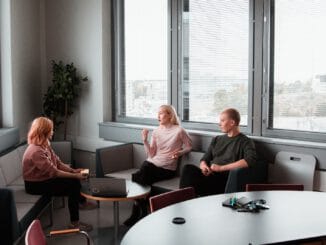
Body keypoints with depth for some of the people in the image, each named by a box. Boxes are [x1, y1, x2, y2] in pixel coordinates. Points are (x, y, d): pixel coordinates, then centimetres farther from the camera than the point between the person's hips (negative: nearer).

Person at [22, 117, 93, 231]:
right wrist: (75, 176, -24)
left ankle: (82, 202, 21)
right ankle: (74, 223, -10)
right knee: (73, 185, -18)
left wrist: (73, 171, -10)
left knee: (75, 180, -3)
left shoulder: (45, 145, 2)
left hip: (45, 178, 9)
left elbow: (58, 163, 4)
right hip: (35, 185, -9)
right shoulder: (36, 151, -28)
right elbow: (53, 172, -28)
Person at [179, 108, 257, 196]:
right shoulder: (217, 140, 26)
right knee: (188, 168, -26)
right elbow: (204, 159, 25)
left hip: (225, 179, -5)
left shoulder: (245, 142, 5)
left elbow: (250, 160, -14)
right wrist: (203, 166, -2)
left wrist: (221, 168, -14)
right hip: (210, 175, 6)